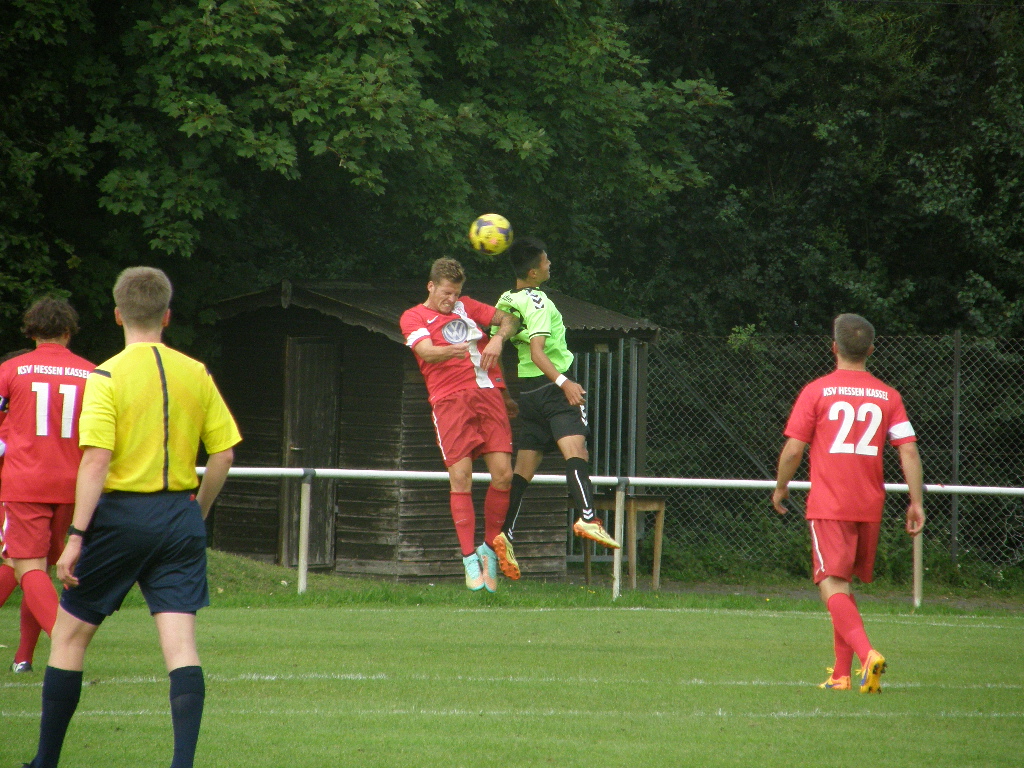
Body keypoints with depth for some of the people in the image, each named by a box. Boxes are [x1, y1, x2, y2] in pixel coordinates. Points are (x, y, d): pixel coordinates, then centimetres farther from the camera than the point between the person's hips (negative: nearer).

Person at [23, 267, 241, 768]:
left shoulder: (107, 377, -9)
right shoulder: (197, 375, 5)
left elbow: (97, 461, -16)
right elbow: (224, 453, 7)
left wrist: (76, 536, -15)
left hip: (121, 513, -3)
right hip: (179, 515, 3)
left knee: (70, 633, 10)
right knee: (180, 641, -1)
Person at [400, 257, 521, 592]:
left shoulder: (467, 307, 22)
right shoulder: (413, 318, 8)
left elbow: (508, 319, 24)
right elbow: (428, 352, -10)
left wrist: (498, 338, 1)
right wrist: (462, 349, -29)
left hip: (489, 393, 4)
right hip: (450, 398, -4)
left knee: (502, 474, -6)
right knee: (460, 477, -11)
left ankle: (489, 549, 10)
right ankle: (469, 559, -6)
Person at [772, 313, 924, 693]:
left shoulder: (816, 392, -3)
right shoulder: (888, 396, 6)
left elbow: (793, 449, -4)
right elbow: (909, 451, 0)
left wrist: (780, 488, 12)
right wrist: (916, 501, 5)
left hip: (828, 505, -4)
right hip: (870, 506, 4)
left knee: (833, 587, -10)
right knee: (844, 585, 17)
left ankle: (867, 653, -33)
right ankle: (841, 674, 18)